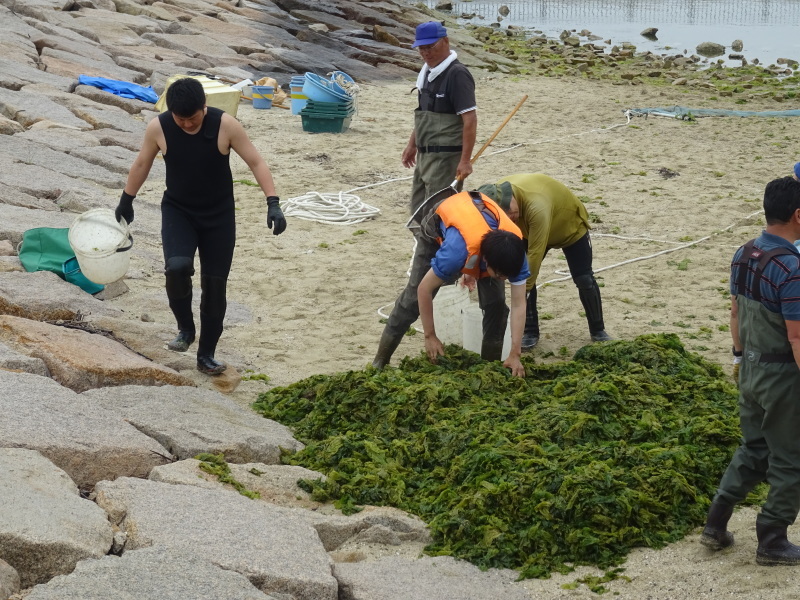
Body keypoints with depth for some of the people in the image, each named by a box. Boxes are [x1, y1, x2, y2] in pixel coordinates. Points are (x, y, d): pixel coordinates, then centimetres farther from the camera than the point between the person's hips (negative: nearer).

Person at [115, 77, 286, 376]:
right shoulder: (158, 128, -14)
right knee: (177, 267, -26)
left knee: (215, 283, 3)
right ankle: (185, 328, 0)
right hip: (177, 211, 0)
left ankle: (206, 354, 18)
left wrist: (272, 203, -22)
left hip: (219, 216, 0)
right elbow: (141, 164, 4)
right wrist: (126, 201, 15)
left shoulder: (225, 125, -18)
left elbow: (256, 162, -12)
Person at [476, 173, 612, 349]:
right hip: (530, 230, 5)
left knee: (584, 280, -1)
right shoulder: (497, 195, -29)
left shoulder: (536, 206, -48)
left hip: (571, 226, -5)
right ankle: (530, 333, 0)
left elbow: (535, 254, -45)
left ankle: (598, 331, 17)